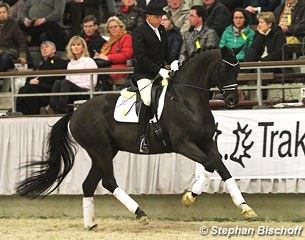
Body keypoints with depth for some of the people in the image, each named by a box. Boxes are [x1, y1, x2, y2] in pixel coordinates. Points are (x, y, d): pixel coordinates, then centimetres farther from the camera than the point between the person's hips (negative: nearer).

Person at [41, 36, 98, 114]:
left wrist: (75, 85, -9)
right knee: (57, 82, -24)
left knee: (65, 83, -31)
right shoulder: (70, 64, 25)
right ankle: (51, 107, -45)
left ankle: (60, 110, -47)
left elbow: (92, 83, -3)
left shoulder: (89, 61, 6)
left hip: (85, 92, -5)